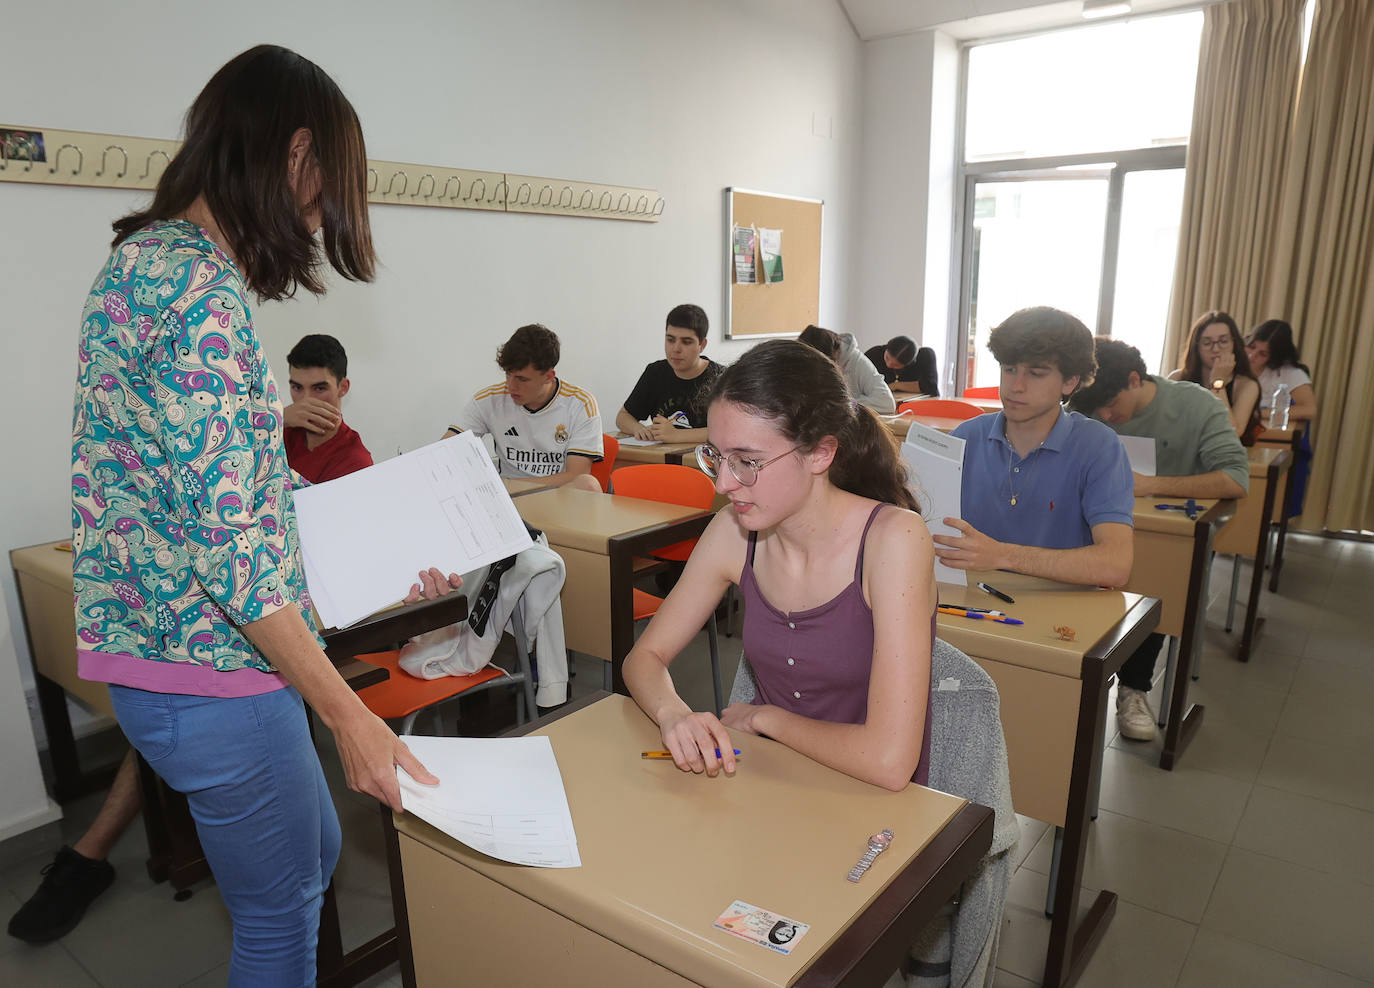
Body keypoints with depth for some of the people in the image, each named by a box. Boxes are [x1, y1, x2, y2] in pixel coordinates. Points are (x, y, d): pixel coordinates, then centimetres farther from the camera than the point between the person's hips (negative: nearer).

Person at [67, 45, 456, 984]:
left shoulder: (145, 256, 10)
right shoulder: (202, 290, -22)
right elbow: (229, 540, -26)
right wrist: (350, 714, -20)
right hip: (213, 670, -10)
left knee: (315, 855, 27)